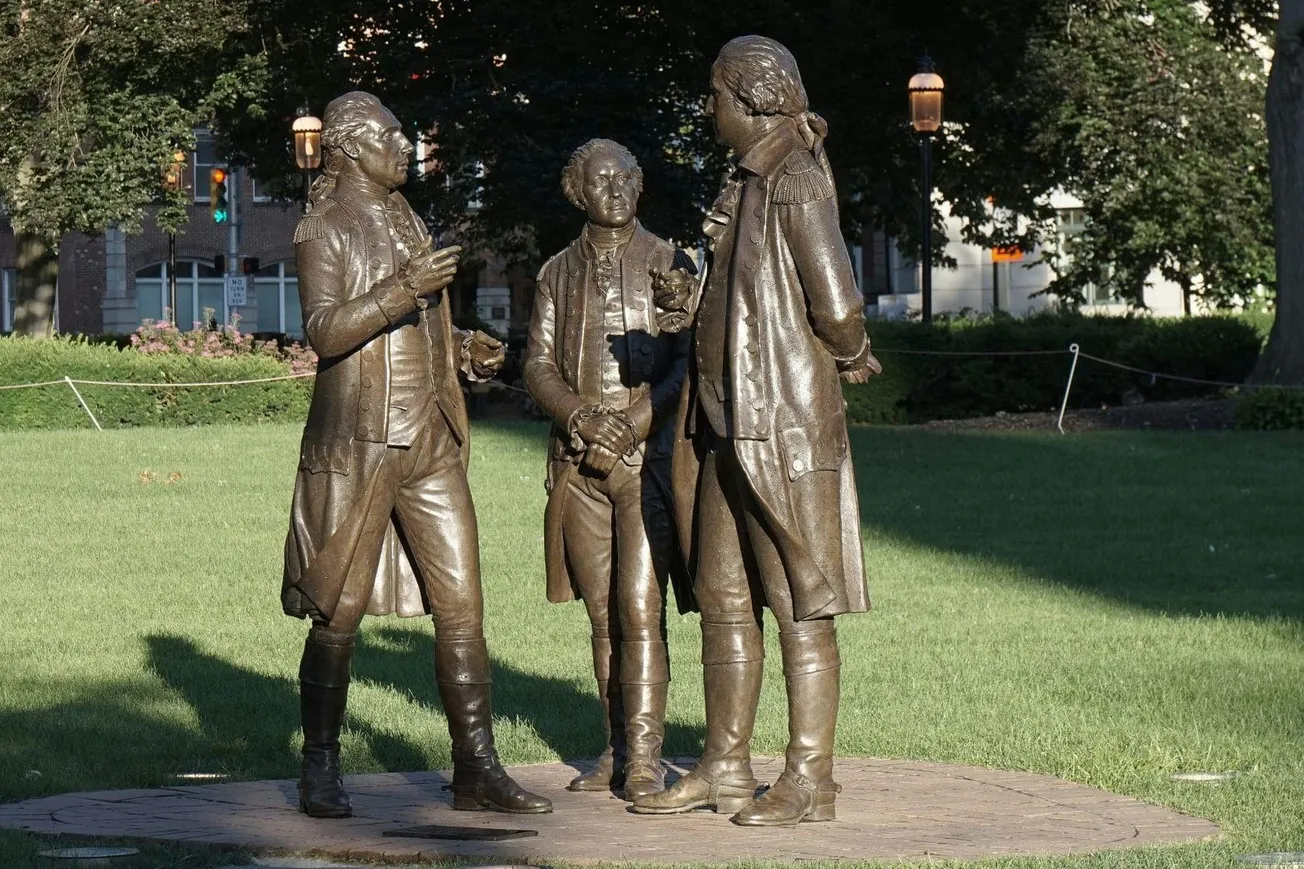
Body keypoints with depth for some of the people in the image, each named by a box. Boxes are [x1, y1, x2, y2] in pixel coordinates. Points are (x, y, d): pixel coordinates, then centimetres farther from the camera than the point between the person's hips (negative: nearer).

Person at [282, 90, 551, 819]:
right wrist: (406, 289, -27)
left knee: (462, 606, 0)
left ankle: (477, 770, 2)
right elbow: (325, 330, -17)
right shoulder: (324, 232, -3)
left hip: (431, 444, 6)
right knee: (338, 613, -1)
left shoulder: (411, 226, 19)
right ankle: (320, 772, 8)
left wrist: (466, 350, 11)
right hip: (356, 446, -6)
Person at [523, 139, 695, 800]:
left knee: (640, 608, -11)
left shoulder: (669, 265, 4)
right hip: (580, 465, 4)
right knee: (604, 614, 6)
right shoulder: (559, 273, 14)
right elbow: (538, 364, 8)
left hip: (650, 455, -4)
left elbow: (690, 361, -2)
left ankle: (645, 757, -11)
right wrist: (580, 415, -11)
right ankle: (616, 751, 13)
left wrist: (636, 421, -15)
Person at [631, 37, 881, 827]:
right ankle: (725, 766, 21)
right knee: (723, 597, 13)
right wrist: (693, 302, 13)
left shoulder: (796, 184, -15)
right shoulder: (747, 182, 14)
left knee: (801, 605, -4)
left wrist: (851, 355, -1)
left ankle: (810, 781, -1)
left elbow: (836, 308, -20)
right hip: (731, 428, 10)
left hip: (785, 428, -10)